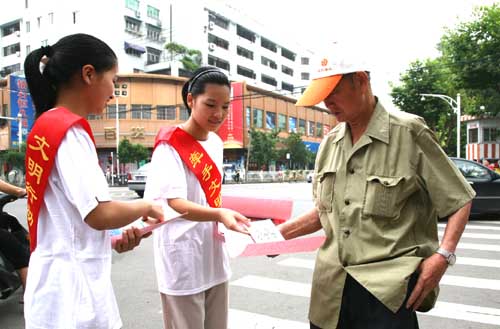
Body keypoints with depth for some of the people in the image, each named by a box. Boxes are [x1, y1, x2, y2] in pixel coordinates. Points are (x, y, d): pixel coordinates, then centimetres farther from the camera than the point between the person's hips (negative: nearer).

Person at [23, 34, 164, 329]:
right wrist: (146, 206, -7)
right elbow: (100, 214, -24)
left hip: (62, 282, 9)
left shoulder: (48, 126, 10)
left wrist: (111, 242, 4)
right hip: (72, 288, -9)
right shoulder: (70, 130, -18)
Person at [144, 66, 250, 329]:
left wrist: (225, 219, 10)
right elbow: (173, 203, -24)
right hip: (182, 260, -7)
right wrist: (220, 214, -38)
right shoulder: (170, 144, -14)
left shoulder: (216, 142, 8)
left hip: (213, 254, 7)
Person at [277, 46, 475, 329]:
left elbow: (459, 200, -2)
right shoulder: (330, 143, 8)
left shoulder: (409, 132, -7)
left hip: (388, 286, -5)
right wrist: (282, 232, 4)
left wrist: (443, 255, -15)